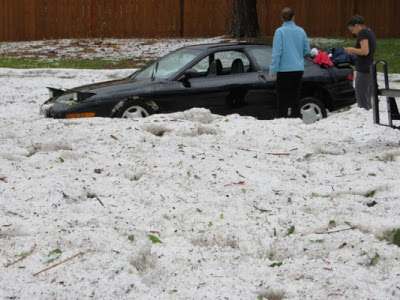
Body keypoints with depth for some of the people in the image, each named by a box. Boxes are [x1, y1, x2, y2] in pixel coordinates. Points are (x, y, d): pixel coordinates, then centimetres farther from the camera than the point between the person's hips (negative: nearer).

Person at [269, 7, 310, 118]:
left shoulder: (280, 31, -11)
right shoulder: (301, 31, 1)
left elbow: (276, 53, -15)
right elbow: (307, 50, 9)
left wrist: (272, 70, -11)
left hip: (284, 70, -4)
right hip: (298, 69, 4)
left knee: (282, 98, 4)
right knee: (295, 97, 13)